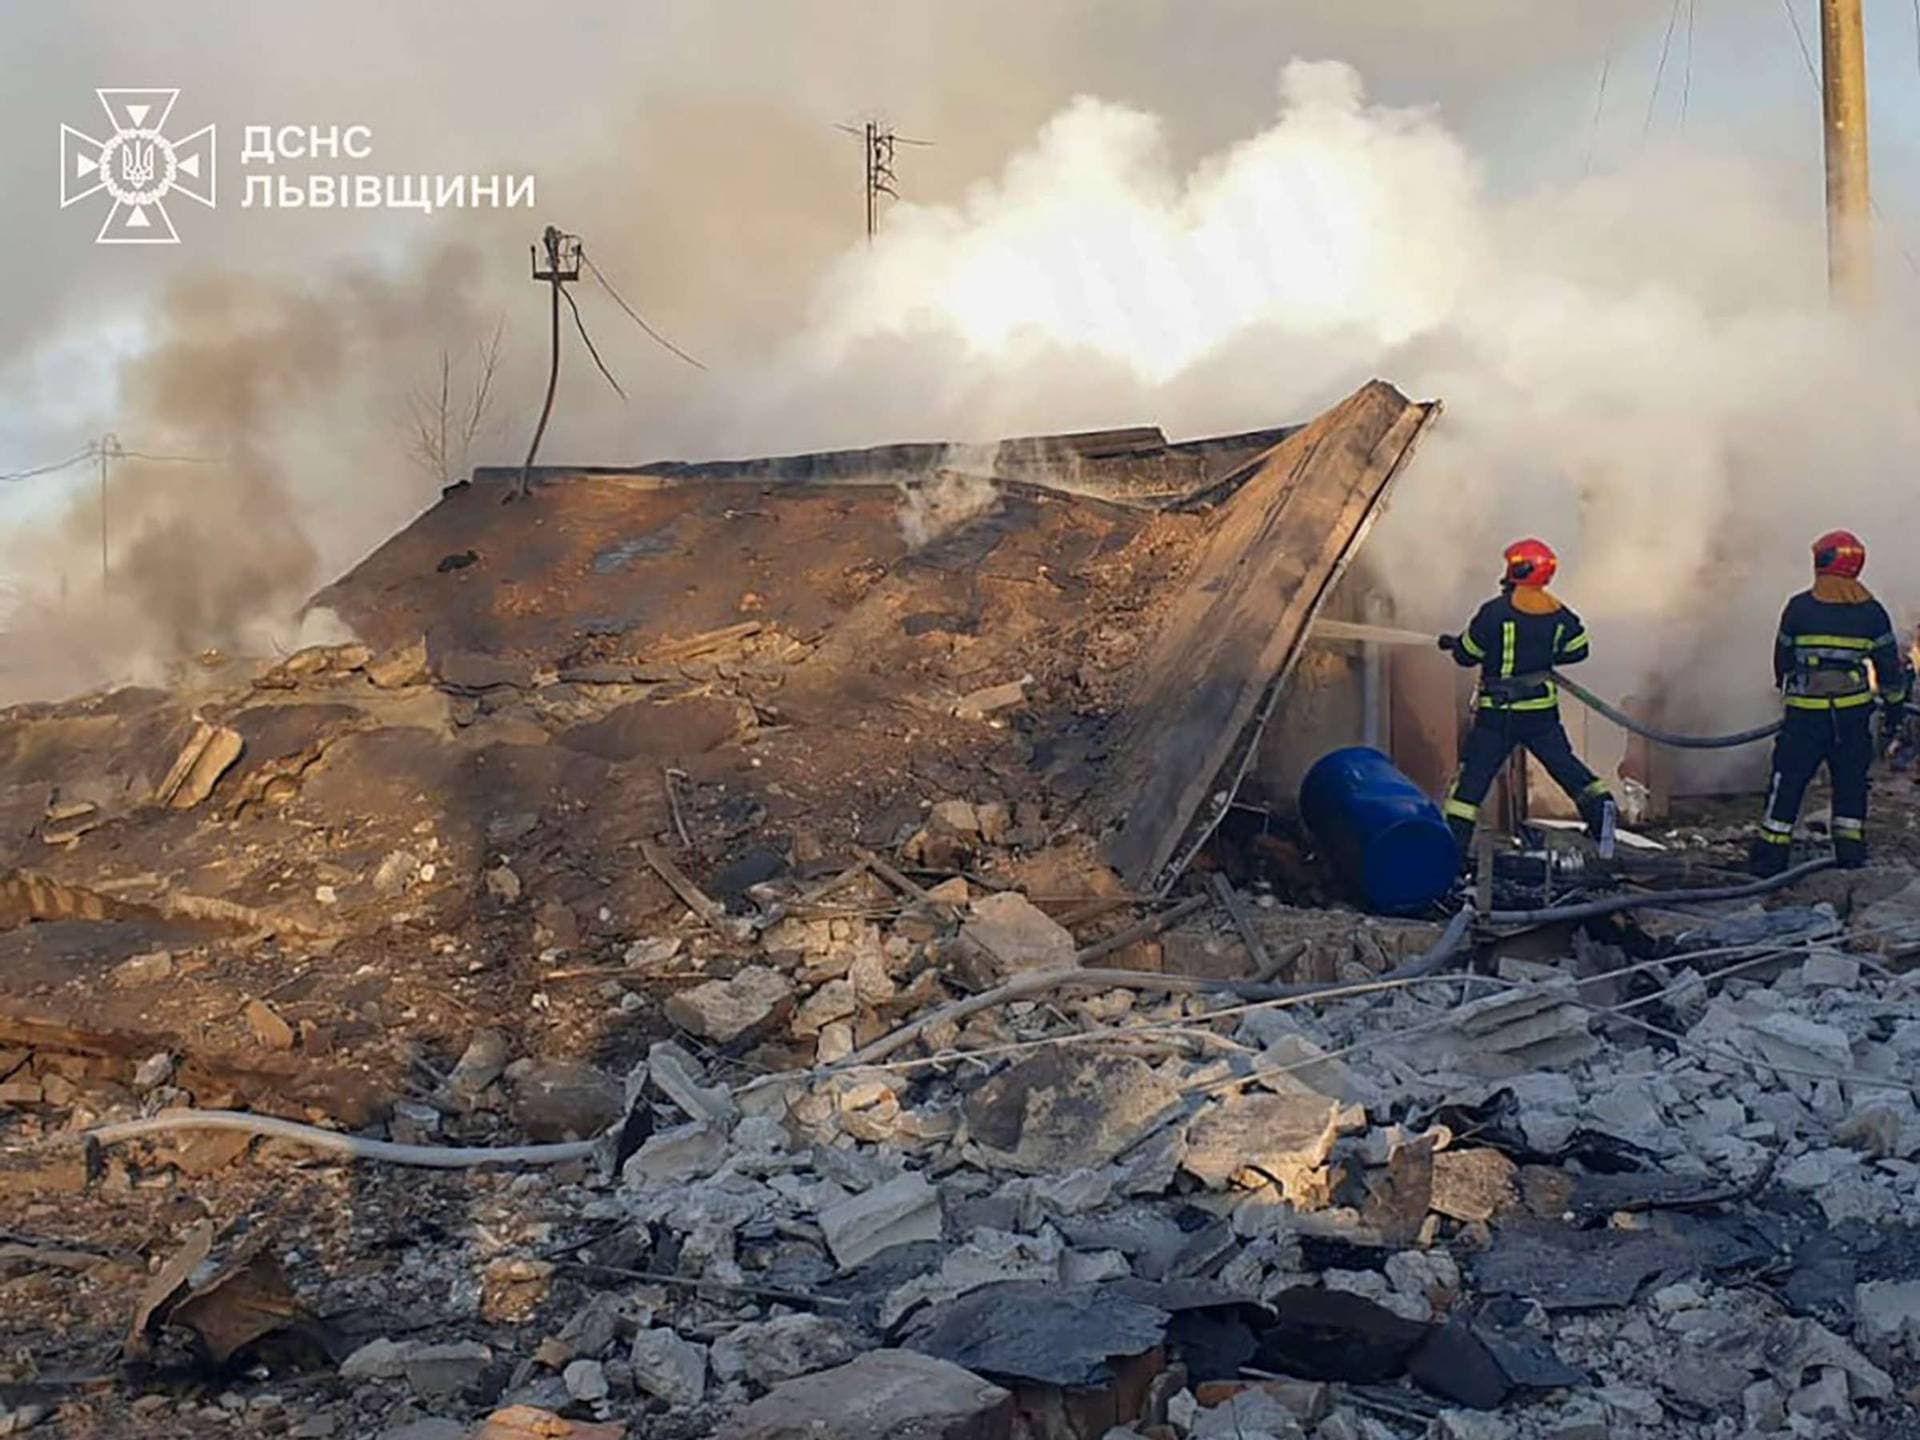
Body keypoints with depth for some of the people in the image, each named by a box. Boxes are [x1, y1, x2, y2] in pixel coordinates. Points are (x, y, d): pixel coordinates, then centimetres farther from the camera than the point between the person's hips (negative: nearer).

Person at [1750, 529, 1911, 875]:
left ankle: (1771, 854, 4)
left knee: (1788, 780, 4)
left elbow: (1783, 658, 7)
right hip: (1854, 711, 2)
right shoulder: (1871, 611, 0)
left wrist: (1786, 686, 27)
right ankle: (1851, 851, 16)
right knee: (1850, 781, 14)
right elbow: (1889, 663, 5)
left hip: (1806, 712, -2)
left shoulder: (1799, 607, -5)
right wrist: (1895, 703, 18)